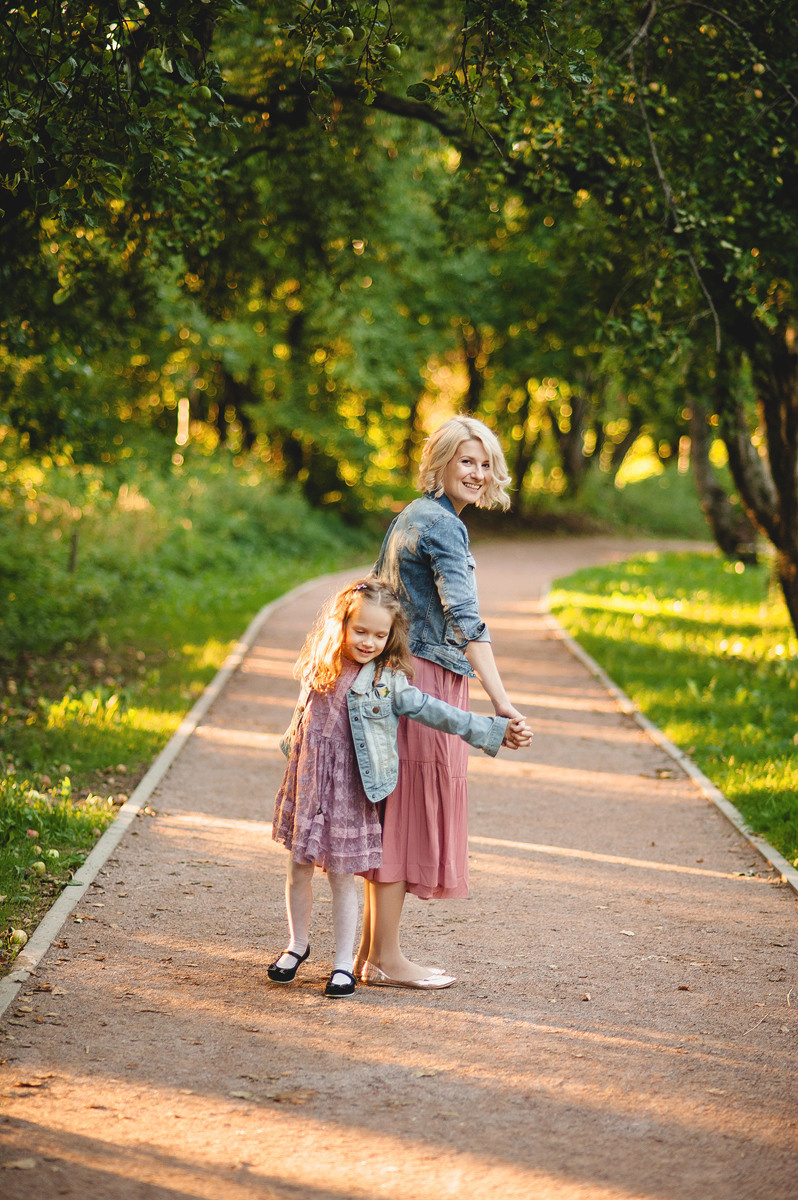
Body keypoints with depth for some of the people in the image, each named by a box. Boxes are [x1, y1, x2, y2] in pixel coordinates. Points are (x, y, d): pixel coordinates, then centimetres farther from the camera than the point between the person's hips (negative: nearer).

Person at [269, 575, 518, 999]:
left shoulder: (388, 683, -8)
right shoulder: (322, 669, 3)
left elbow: (433, 711, -9)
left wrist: (494, 730, -13)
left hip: (349, 789, -3)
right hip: (307, 781, 3)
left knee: (342, 875, 0)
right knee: (299, 868, 11)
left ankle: (343, 964, 12)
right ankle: (297, 945, 31)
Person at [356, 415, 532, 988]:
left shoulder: (410, 516, 16)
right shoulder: (442, 525, -15)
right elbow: (465, 618, -25)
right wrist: (502, 704, -32)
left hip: (397, 677, 10)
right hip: (426, 678, -10)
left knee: (394, 812, 12)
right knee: (408, 809, -4)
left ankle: (372, 951, 17)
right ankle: (386, 957, 1)